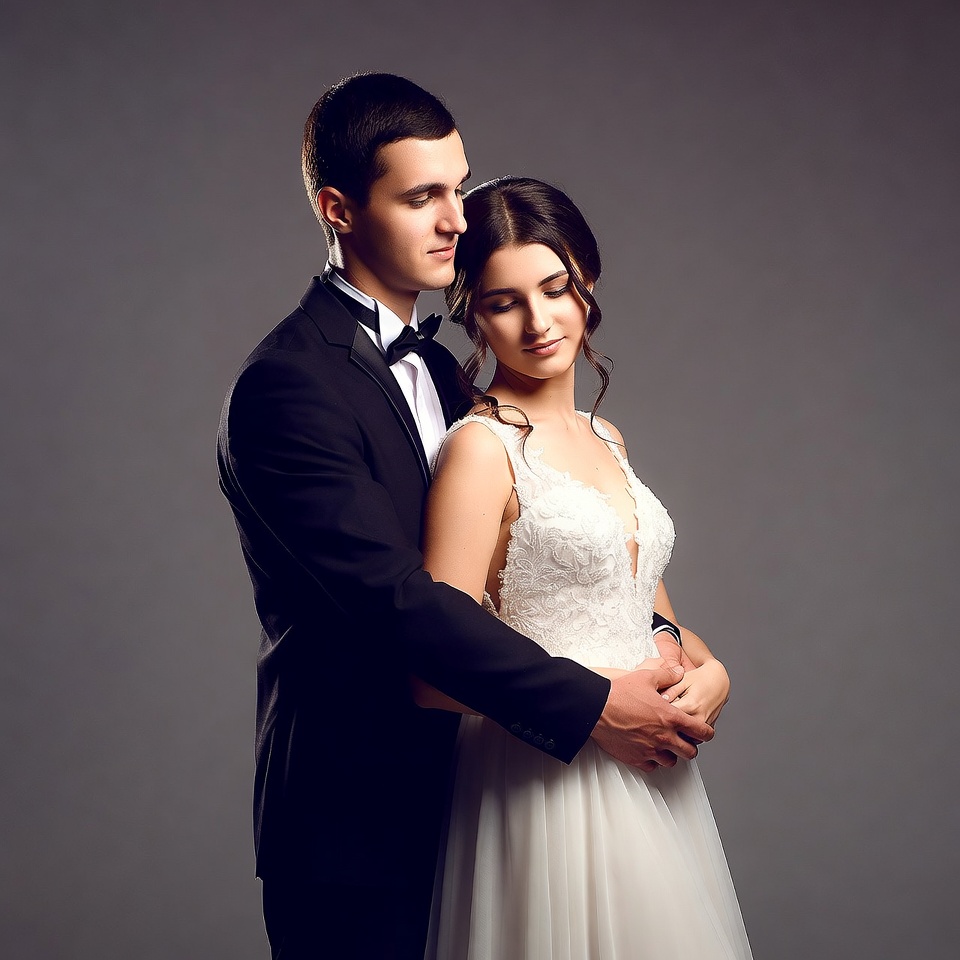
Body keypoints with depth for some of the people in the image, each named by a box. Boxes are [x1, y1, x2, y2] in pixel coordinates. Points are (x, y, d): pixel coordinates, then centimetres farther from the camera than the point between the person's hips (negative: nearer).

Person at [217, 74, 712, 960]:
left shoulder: (437, 368, 11)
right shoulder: (284, 386, -18)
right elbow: (393, 598, -25)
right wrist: (592, 706, -24)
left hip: (447, 797, 8)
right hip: (352, 825, -8)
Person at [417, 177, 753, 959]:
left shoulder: (606, 439, 11)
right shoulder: (483, 448, -13)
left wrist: (707, 669, -1)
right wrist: (603, 696, -15)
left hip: (651, 779, 8)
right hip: (547, 789, -7)